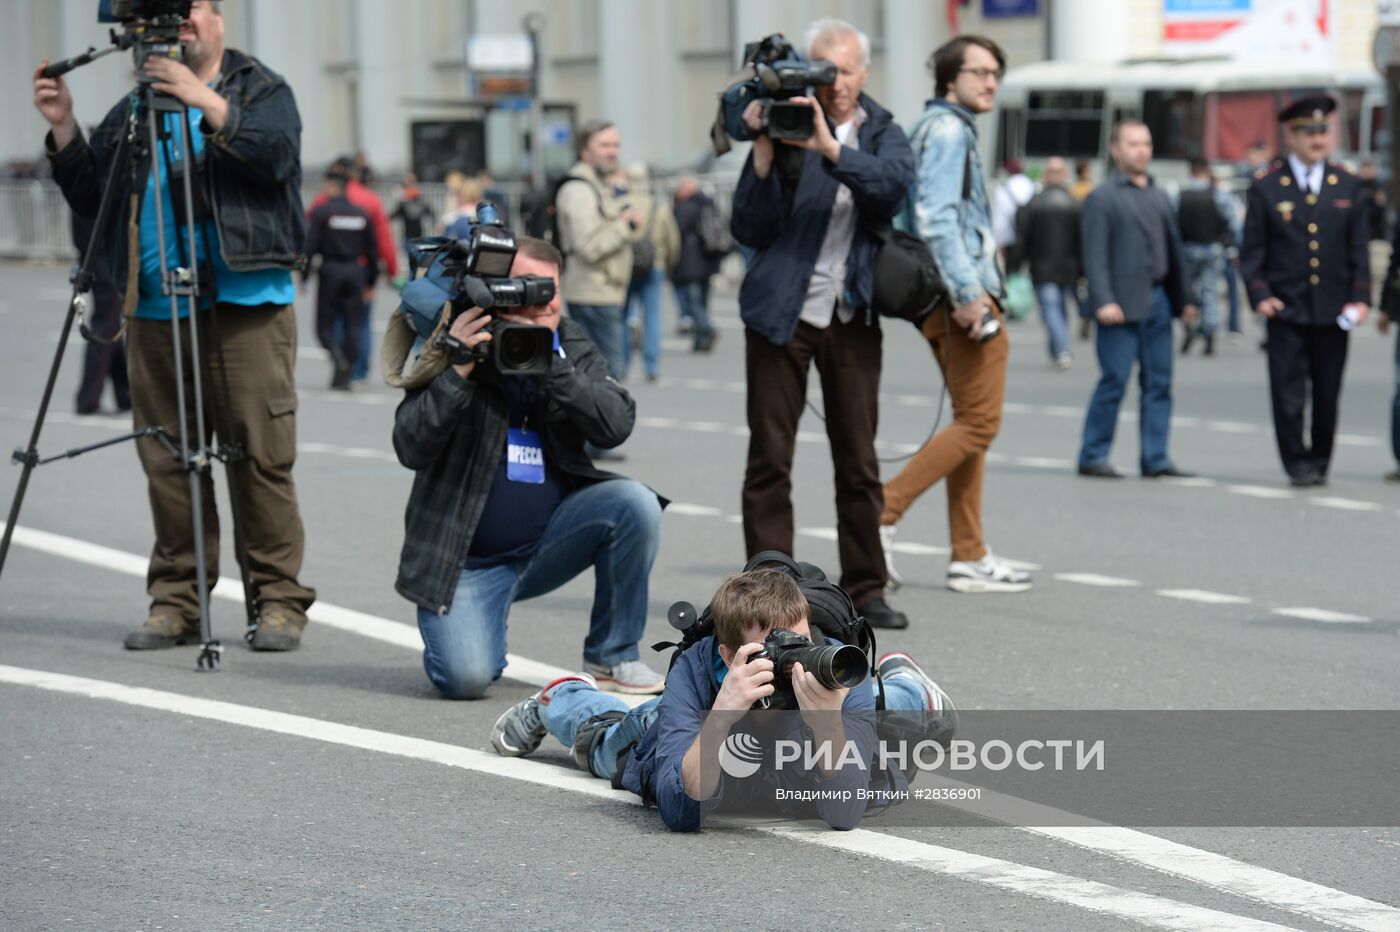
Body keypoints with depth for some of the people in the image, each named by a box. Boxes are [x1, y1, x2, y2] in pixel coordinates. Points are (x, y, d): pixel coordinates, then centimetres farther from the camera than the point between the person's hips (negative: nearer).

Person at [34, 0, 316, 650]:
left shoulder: (262, 91, 8)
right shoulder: (134, 109, 17)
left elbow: (276, 156, -11)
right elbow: (88, 194, 14)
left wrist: (203, 101, -18)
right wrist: (63, 128, 0)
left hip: (245, 305, -4)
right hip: (154, 313, 4)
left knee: (262, 456, -6)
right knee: (168, 463, 3)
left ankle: (279, 601, -1)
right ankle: (175, 602, 10)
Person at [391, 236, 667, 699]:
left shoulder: (572, 345, 3)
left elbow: (616, 425, -14)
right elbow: (411, 449, -16)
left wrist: (549, 364, -25)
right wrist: (458, 371, -28)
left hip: (548, 544, 3)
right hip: (466, 559, -3)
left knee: (635, 504, -23)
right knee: (466, 677, -23)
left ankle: (612, 656, -6)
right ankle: (461, 622, 17)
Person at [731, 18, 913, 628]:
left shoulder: (882, 134, 6)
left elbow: (893, 183, -18)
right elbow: (749, 230, -6)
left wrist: (831, 148, -30)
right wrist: (764, 154, -17)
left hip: (851, 316, 2)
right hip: (781, 310, -2)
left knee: (859, 459, 4)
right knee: (769, 458, -2)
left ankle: (865, 589, 10)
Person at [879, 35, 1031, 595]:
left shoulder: (946, 129, 21)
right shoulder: (947, 130, -10)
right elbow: (935, 217, -21)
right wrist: (968, 291, -24)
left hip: (954, 297, 11)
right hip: (963, 294, -11)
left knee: (972, 424, 11)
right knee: (978, 423, -10)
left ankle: (969, 557, 11)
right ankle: (882, 511, -13)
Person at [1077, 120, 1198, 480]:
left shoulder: (1160, 197, 17)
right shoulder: (1102, 198, -3)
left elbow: (1173, 250, 20)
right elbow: (1095, 255, -10)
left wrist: (1185, 297, 17)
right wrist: (1103, 301, -19)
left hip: (1158, 301, 7)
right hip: (1122, 304, -7)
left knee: (1159, 383, 5)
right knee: (1114, 381, -6)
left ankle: (1154, 458, 9)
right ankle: (1093, 457, 2)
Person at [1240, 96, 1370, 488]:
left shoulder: (1347, 185, 8)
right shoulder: (1266, 188, 2)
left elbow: (1359, 249, 10)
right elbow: (1252, 251, 3)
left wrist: (1361, 298, 0)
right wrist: (1260, 295, -9)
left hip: (1333, 310, 2)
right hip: (1286, 309, -2)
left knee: (1327, 394, 7)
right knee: (1288, 393, -6)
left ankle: (1319, 463, 19)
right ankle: (1297, 464, 3)